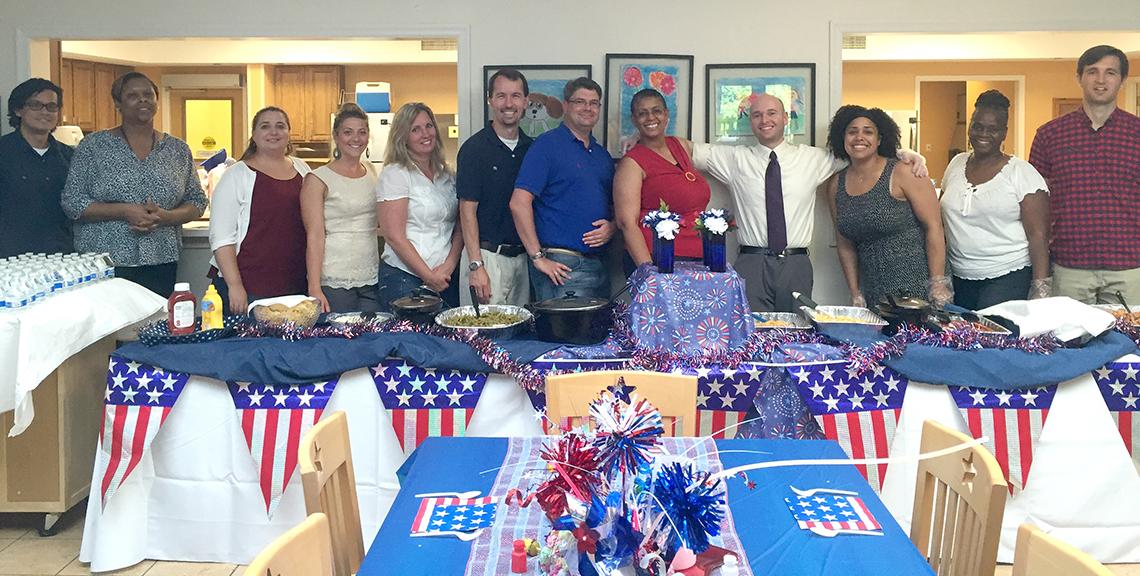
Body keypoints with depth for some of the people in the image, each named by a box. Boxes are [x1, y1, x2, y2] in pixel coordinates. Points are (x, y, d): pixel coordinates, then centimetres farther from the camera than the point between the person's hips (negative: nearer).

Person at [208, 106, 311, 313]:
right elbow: (221, 238, -8)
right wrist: (235, 286, -16)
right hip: (248, 287, -4)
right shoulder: (237, 175, -3)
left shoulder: (302, 169, 11)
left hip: (296, 285, 4)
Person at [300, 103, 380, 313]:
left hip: (372, 280, 5)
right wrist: (314, 289, -17)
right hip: (334, 282, -5)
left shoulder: (371, 171, 11)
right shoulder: (318, 179, -5)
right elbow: (315, 236, -10)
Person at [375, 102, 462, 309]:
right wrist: (428, 276, -10)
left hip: (447, 276, 6)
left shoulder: (446, 174, 12)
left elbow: (460, 228, 9)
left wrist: (449, 265, -7)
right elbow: (395, 237, -11)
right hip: (404, 277, -5)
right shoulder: (394, 174, -6)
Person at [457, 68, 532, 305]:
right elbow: (467, 210, -9)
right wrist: (476, 265, -16)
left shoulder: (532, 148, 10)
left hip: (524, 257, 5)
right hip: (488, 256, -5)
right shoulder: (474, 148, -6)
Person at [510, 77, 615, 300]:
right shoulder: (547, 144, -6)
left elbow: (614, 204, 24)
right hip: (561, 267, -7)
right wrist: (538, 257, -17)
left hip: (598, 264, 7)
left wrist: (611, 227, 0)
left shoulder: (602, 154, 17)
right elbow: (519, 202, -15)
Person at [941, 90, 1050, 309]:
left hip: (1008, 277, -4)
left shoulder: (1021, 172, -4)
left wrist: (1041, 288, -15)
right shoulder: (956, 164, 9)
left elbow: (1038, 235, -8)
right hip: (959, 279, 4)